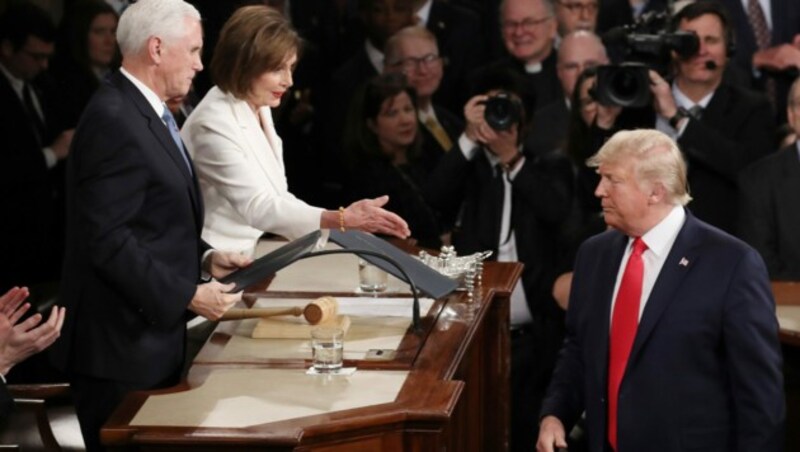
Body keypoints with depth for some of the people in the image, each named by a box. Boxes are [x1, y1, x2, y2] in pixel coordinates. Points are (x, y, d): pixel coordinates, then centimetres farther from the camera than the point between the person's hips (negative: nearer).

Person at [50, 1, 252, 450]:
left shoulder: (146, 111, 13)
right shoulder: (114, 121, -19)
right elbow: (107, 240, -23)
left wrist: (205, 257, 6)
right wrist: (188, 296, -19)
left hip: (151, 336, 10)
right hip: (121, 346, -10)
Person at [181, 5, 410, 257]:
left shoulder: (259, 108, 7)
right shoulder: (214, 124, -19)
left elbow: (274, 197, 8)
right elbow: (258, 207, -27)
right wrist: (343, 220, -34)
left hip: (255, 254, 8)